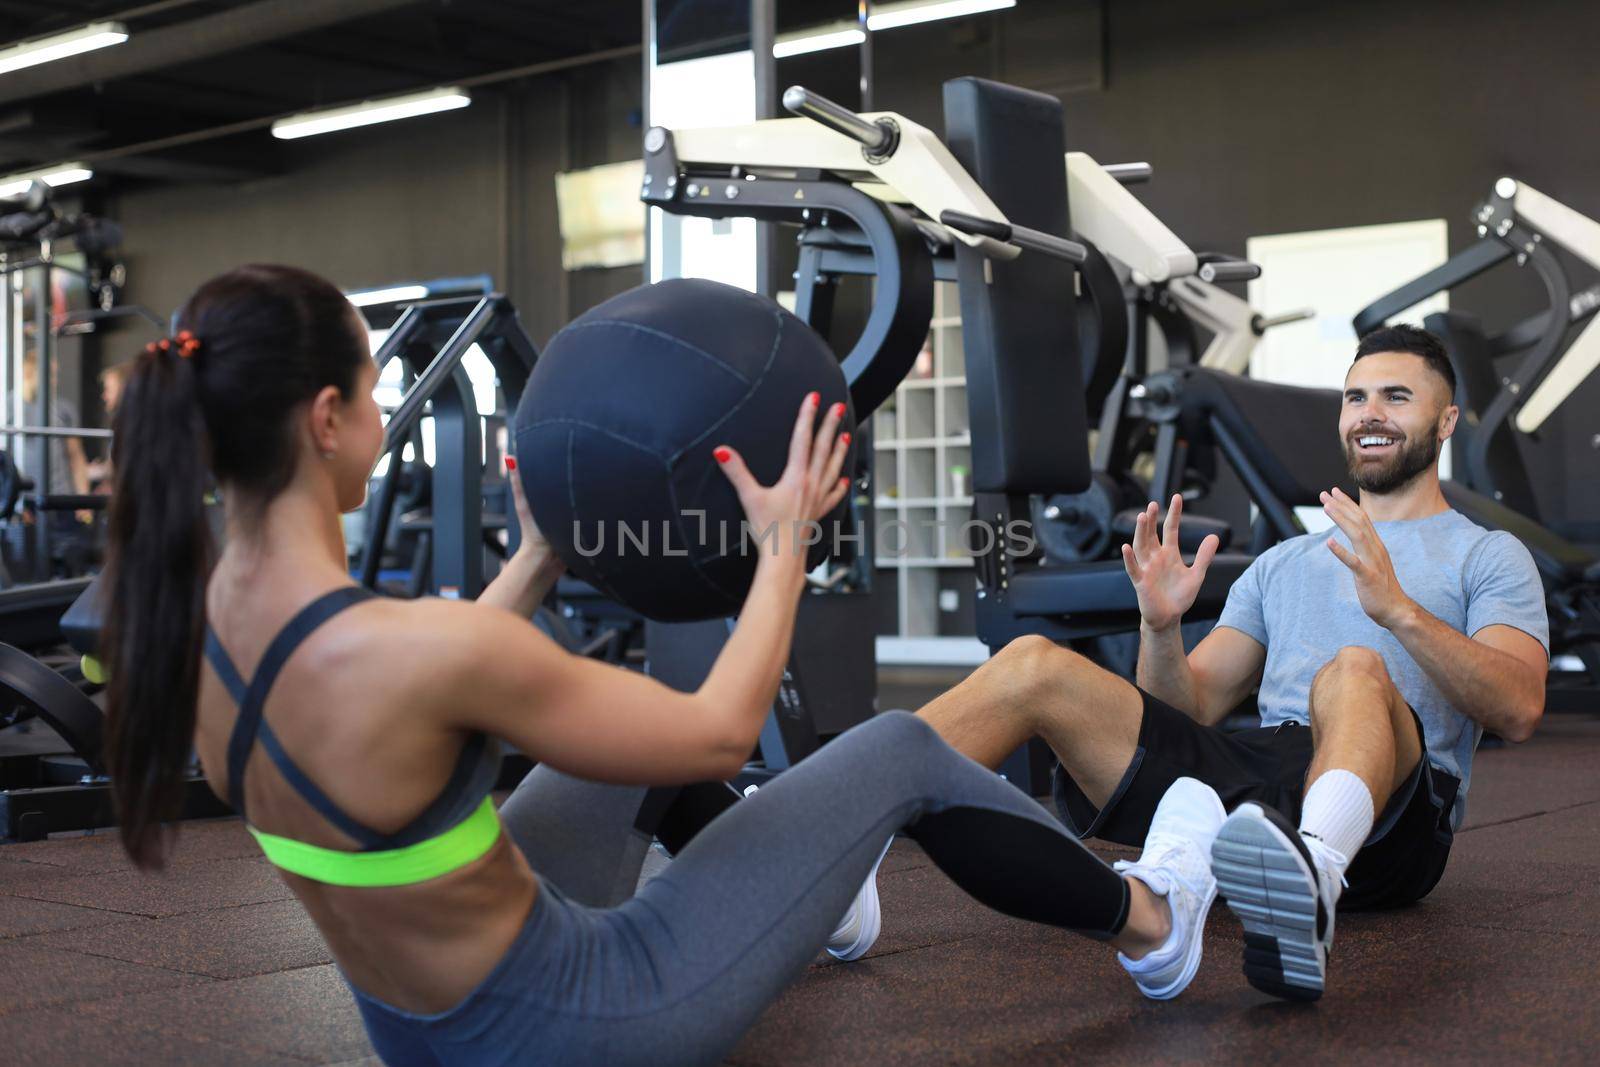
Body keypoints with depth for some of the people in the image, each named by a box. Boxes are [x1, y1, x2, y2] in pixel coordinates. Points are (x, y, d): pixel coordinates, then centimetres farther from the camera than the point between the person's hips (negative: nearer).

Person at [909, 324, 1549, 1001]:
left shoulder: (1489, 556, 16)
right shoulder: (1284, 564, 30)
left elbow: (1519, 711, -4)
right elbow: (1189, 707, 20)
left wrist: (1399, 609, -19)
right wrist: (1161, 627, -1)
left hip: (1390, 822, -4)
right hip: (1255, 779, 4)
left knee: (1356, 670, -38)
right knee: (1034, 667, -13)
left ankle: (1313, 878, -68)